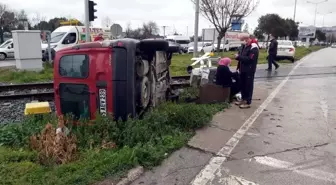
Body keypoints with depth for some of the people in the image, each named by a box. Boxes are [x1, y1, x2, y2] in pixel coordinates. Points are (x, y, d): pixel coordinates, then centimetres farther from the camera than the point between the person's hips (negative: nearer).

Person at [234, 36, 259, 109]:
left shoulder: (254, 48, -15)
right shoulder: (246, 46, 15)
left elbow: (250, 59, -25)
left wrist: (239, 57, -20)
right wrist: (238, 56, 5)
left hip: (249, 71, -9)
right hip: (243, 69, 9)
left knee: (248, 86, -3)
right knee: (243, 85, 15)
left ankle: (248, 102, 3)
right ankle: (244, 99, 28)